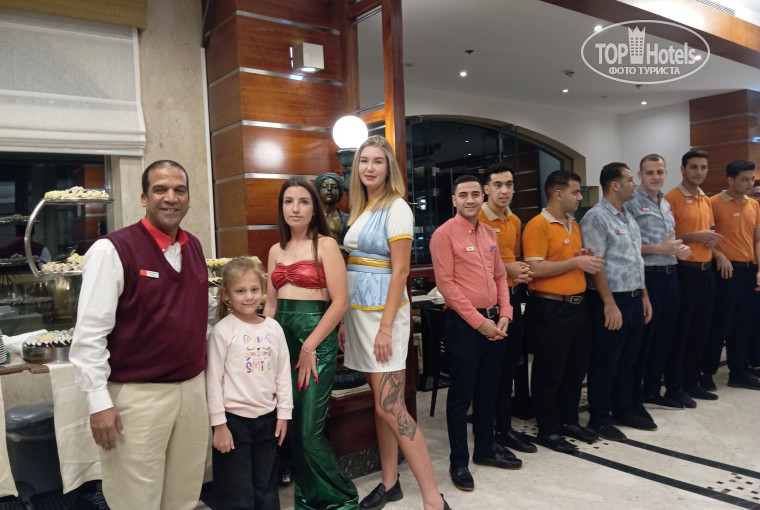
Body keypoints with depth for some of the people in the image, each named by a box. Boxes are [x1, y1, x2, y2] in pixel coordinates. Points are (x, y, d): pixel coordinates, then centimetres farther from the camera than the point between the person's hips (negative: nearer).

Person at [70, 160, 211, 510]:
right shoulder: (112, 250, -11)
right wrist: (99, 402, -15)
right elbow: (90, 332, -13)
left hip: (193, 388, 6)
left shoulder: (194, 247, 9)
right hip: (137, 396, -6)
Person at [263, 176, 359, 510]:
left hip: (316, 336, -6)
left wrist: (309, 347, -13)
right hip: (282, 335, 6)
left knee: (309, 431, -6)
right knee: (292, 427, 10)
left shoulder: (325, 244, -4)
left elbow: (340, 301, -11)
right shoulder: (276, 250, 13)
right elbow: (270, 303, 16)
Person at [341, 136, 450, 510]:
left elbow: (400, 270, -15)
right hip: (357, 311, 8)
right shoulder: (360, 210, 14)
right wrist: (345, 321, 12)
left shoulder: (396, 208, -9)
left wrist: (385, 327, -19)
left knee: (389, 407, -9)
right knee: (380, 403, 14)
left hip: (384, 311, -8)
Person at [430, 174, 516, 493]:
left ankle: (485, 449, 33)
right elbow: (446, 284, -15)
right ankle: (458, 462, 16)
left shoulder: (489, 234, 12)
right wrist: (478, 321, -15)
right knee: (461, 395, 3)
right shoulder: (444, 234, -10)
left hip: (494, 323, 7)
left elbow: (500, 277, 16)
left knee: (488, 391, 17)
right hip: (463, 324, -7)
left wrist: (504, 315, 2)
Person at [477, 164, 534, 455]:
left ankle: (504, 426, 27)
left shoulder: (515, 221, 13)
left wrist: (522, 272, 3)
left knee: (510, 364, 13)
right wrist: (505, 269, -18)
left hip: (511, 297, 8)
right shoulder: (476, 219, -12)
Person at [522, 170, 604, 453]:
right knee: (549, 373, 3)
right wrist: (575, 262, -18)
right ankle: (548, 430, 17)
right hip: (550, 308, -9)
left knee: (576, 367, 17)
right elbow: (535, 268, -21)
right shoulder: (537, 225, -13)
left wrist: (586, 260, 3)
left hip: (578, 304, 9)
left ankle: (569, 420, 33)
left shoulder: (574, 224, 14)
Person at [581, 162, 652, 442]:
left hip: (634, 299, 8)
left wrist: (644, 296, 15)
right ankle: (599, 419, 14)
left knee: (627, 361, 17)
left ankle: (624, 411, 30)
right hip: (612, 300, -8)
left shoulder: (628, 217, 14)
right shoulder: (596, 217, -14)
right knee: (605, 363, 2)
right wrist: (610, 304, -19)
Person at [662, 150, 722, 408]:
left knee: (700, 331, 13)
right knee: (680, 331, -1)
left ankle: (691, 382, 24)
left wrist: (712, 237, 4)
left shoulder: (706, 200, 14)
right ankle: (674, 386, 9)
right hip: (685, 271, -8)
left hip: (706, 270, 8)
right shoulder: (671, 198, -10)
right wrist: (694, 236, -21)